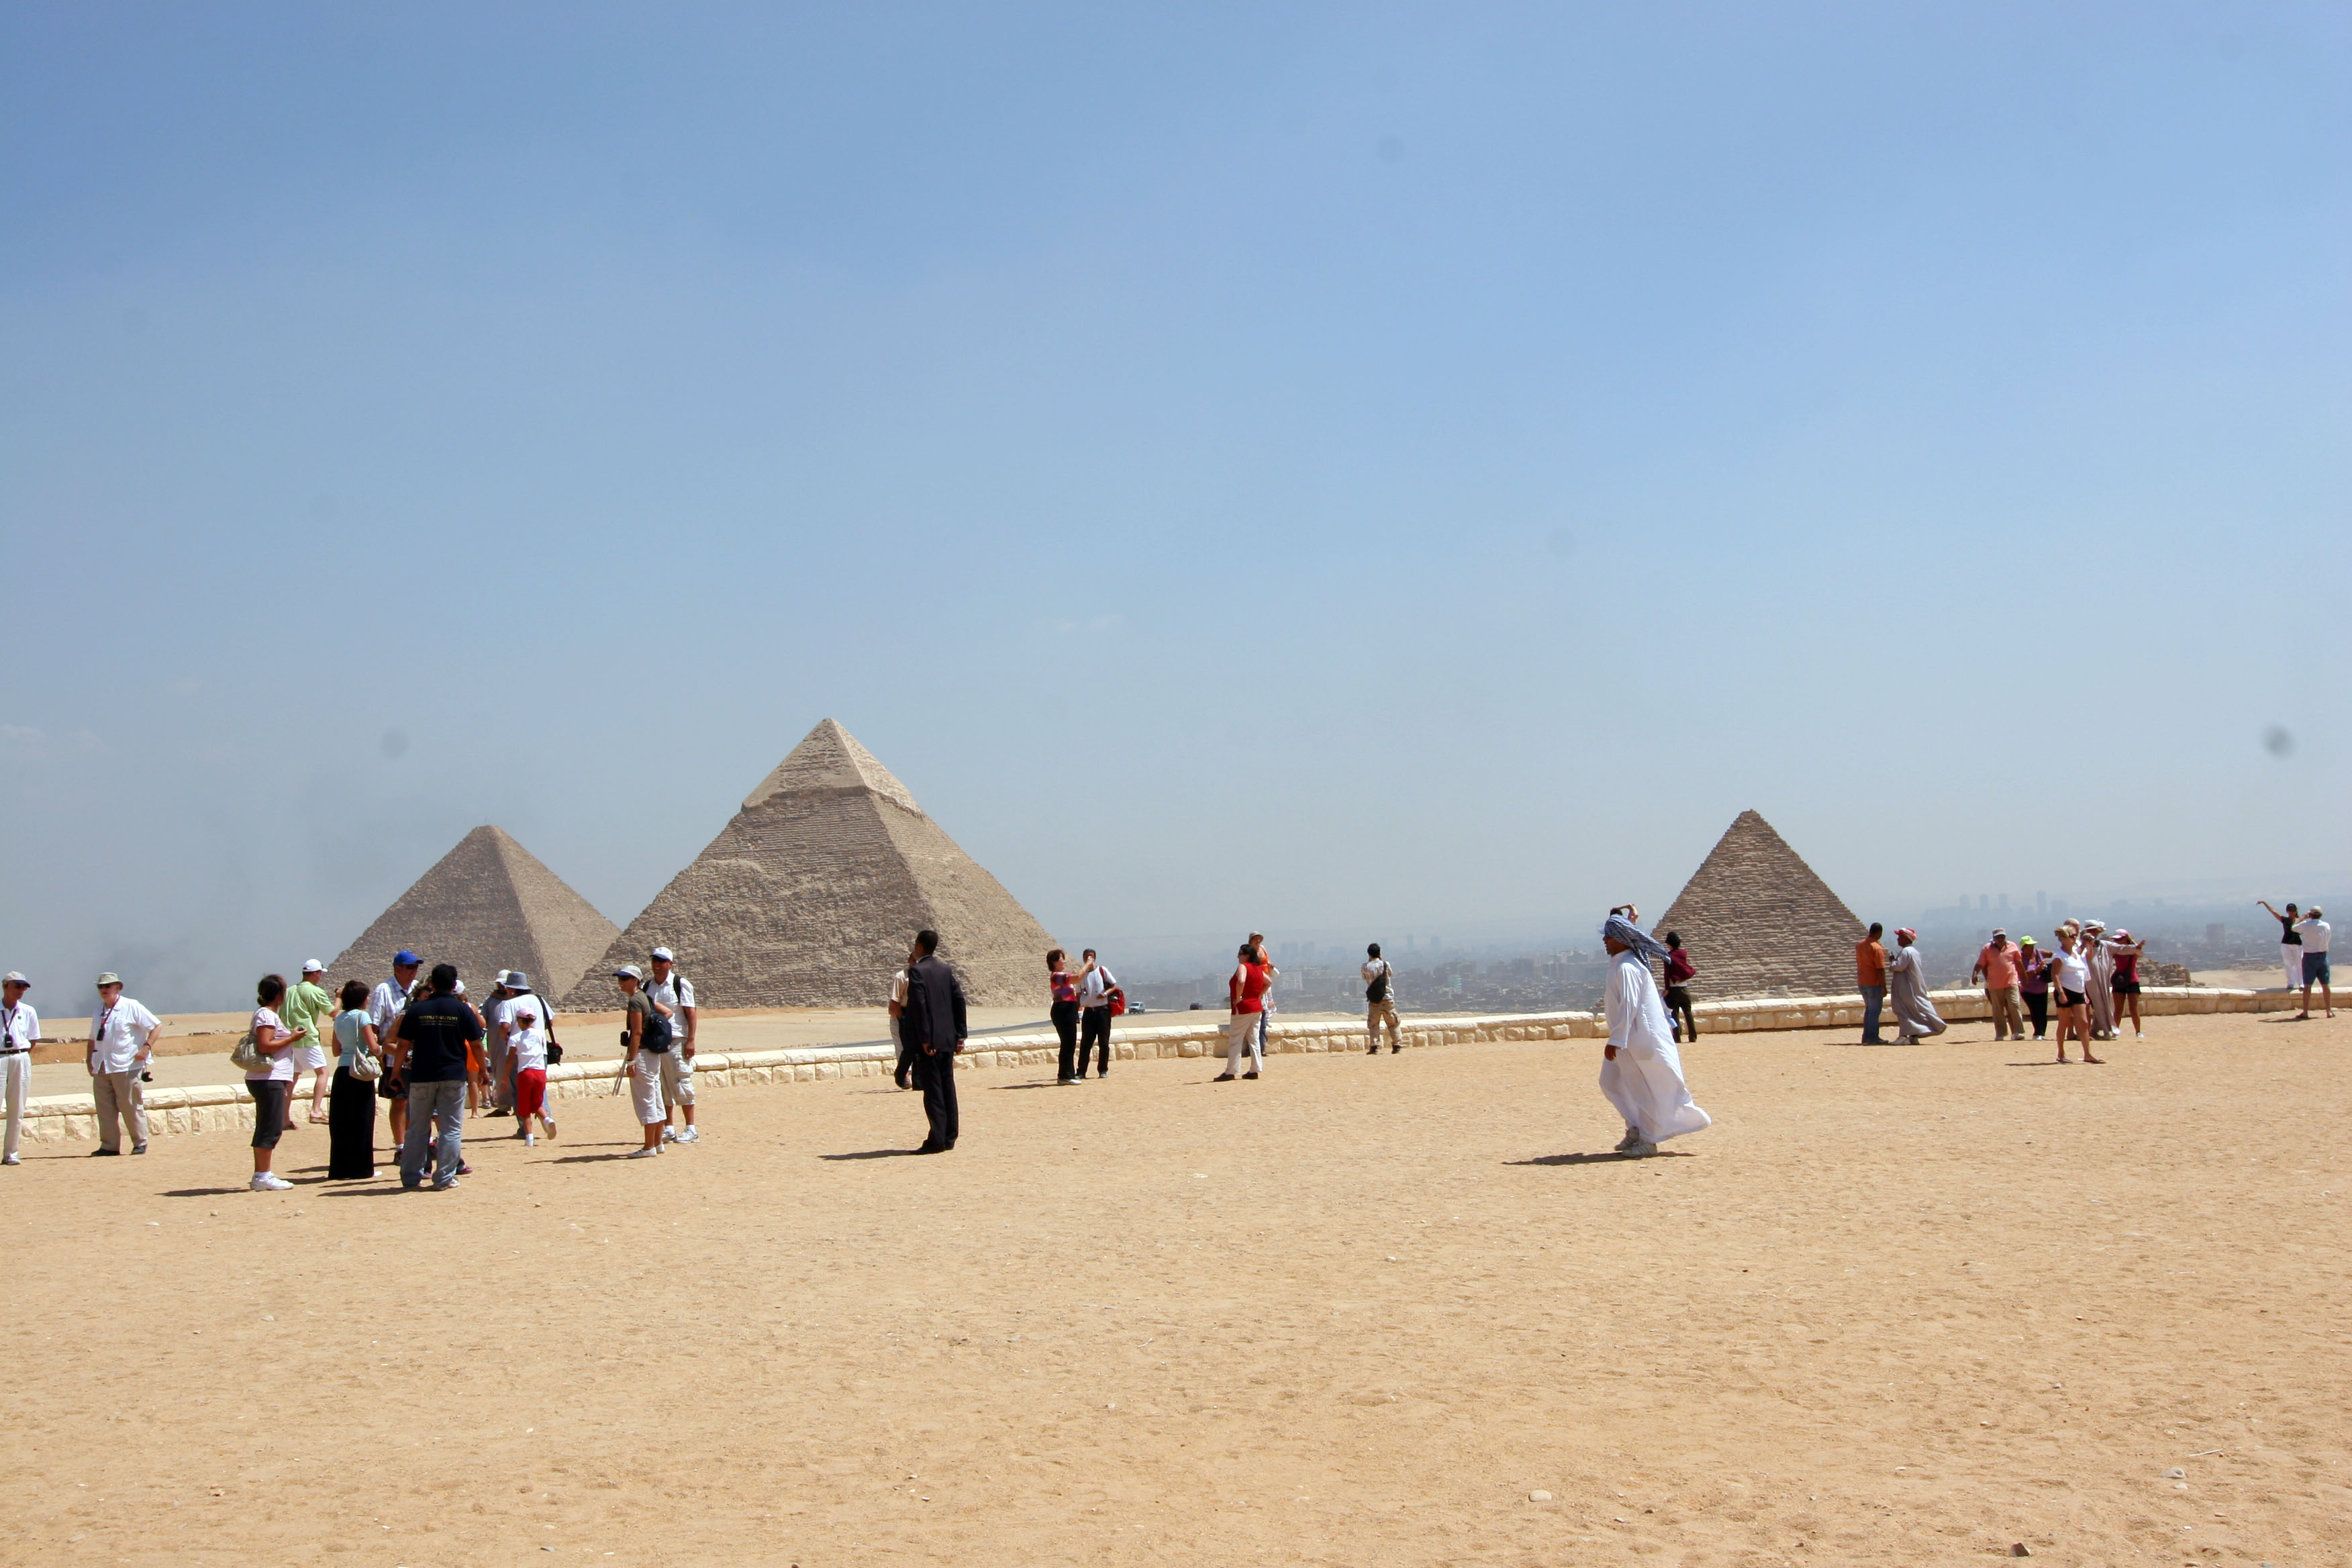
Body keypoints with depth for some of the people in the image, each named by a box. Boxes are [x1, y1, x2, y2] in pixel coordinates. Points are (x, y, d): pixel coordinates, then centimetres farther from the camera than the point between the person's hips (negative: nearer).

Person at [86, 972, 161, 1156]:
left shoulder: (131, 1007, -3)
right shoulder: (99, 1011, 15)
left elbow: (157, 1025, -4)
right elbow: (93, 1039, 22)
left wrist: (146, 1047, -13)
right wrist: (91, 1061, 11)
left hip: (126, 1067, -6)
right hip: (101, 1068, 6)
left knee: (131, 1107, -2)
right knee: (105, 1108, 4)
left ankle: (140, 1144, 8)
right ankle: (109, 1146, 10)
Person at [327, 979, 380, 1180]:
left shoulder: (339, 1018, 12)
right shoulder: (362, 1016, -8)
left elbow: (337, 1051, 16)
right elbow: (373, 1048, -14)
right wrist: (381, 1050, 7)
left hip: (341, 1073, 6)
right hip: (359, 1073, -6)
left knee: (341, 1122, 9)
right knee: (361, 1121, 1)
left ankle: (340, 1168, 11)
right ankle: (360, 1168, 4)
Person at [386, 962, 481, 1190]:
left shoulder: (416, 1010, 1)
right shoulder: (463, 1009, -2)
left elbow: (403, 1045, 0)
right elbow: (476, 1044, -2)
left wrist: (397, 1071, 10)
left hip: (421, 1075, 2)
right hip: (453, 1075, -2)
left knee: (417, 1128, 10)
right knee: (451, 1128, 4)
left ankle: (411, 1178, 13)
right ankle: (444, 1178, 1)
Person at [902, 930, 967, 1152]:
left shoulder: (917, 971, -9)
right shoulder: (946, 970, 11)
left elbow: (920, 1005, -17)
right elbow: (959, 1000, 8)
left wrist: (924, 1040, -16)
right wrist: (960, 1035, 9)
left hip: (931, 1040, -7)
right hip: (948, 1039, 7)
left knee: (933, 1090, -6)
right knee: (947, 1086, 11)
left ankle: (937, 1140, -7)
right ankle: (949, 1138, 15)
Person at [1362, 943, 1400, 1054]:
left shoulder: (1366, 967, -5)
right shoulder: (1385, 964, -5)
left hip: (1374, 1000, 0)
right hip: (1387, 999, 0)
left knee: (1373, 1024, 6)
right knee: (1393, 1022, 9)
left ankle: (1374, 1046, -3)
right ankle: (1396, 1046, 7)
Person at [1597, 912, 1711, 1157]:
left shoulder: (1626, 968, -20)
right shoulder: (1619, 963, 10)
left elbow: (1628, 1006, -24)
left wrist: (1615, 1041, -24)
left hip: (1641, 1038, -11)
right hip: (1630, 1038, 11)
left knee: (1646, 1090, -1)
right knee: (1611, 1081, 12)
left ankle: (1648, 1141, 8)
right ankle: (1635, 1130, 20)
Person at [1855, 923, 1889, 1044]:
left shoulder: (1859, 945, 7)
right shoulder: (1877, 948, -17)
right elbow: (1881, 969, -18)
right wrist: (1884, 987, -15)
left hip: (1862, 982, 8)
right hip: (1874, 983, -8)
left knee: (1869, 1009, 17)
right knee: (1875, 1010, -1)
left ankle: (1867, 1037, 18)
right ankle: (1872, 1038, 0)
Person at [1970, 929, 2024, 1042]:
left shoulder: (2012, 947, 7)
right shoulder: (1987, 948, 4)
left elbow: (2019, 963, 15)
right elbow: (1980, 964, 2)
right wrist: (1975, 974, -16)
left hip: (2011, 983, 0)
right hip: (1995, 985, 0)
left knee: (2014, 1007, -9)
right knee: (1998, 1010, 5)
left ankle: (2018, 1032, -7)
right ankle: (2001, 1033, 12)